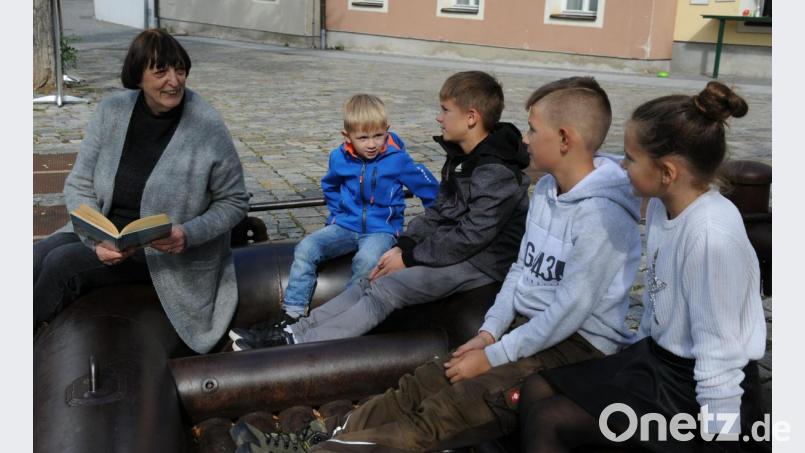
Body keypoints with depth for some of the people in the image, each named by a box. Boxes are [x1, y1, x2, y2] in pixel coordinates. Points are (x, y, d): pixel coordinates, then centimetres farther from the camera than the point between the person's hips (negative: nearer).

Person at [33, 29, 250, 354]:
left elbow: (234, 202, -5)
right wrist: (97, 240, -18)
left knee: (62, 264, -22)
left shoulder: (207, 128, -14)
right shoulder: (112, 111, -2)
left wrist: (188, 235, -22)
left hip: (164, 252, -4)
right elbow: (79, 185, 0)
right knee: (35, 259, -20)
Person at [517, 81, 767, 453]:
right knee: (536, 390, 6)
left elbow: (720, 360, -24)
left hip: (694, 389, -8)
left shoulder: (712, 235, -29)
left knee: (547, 421, -13)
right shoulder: (662, 205, -2)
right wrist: (639, 363, 18)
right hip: (657, 358, 8)